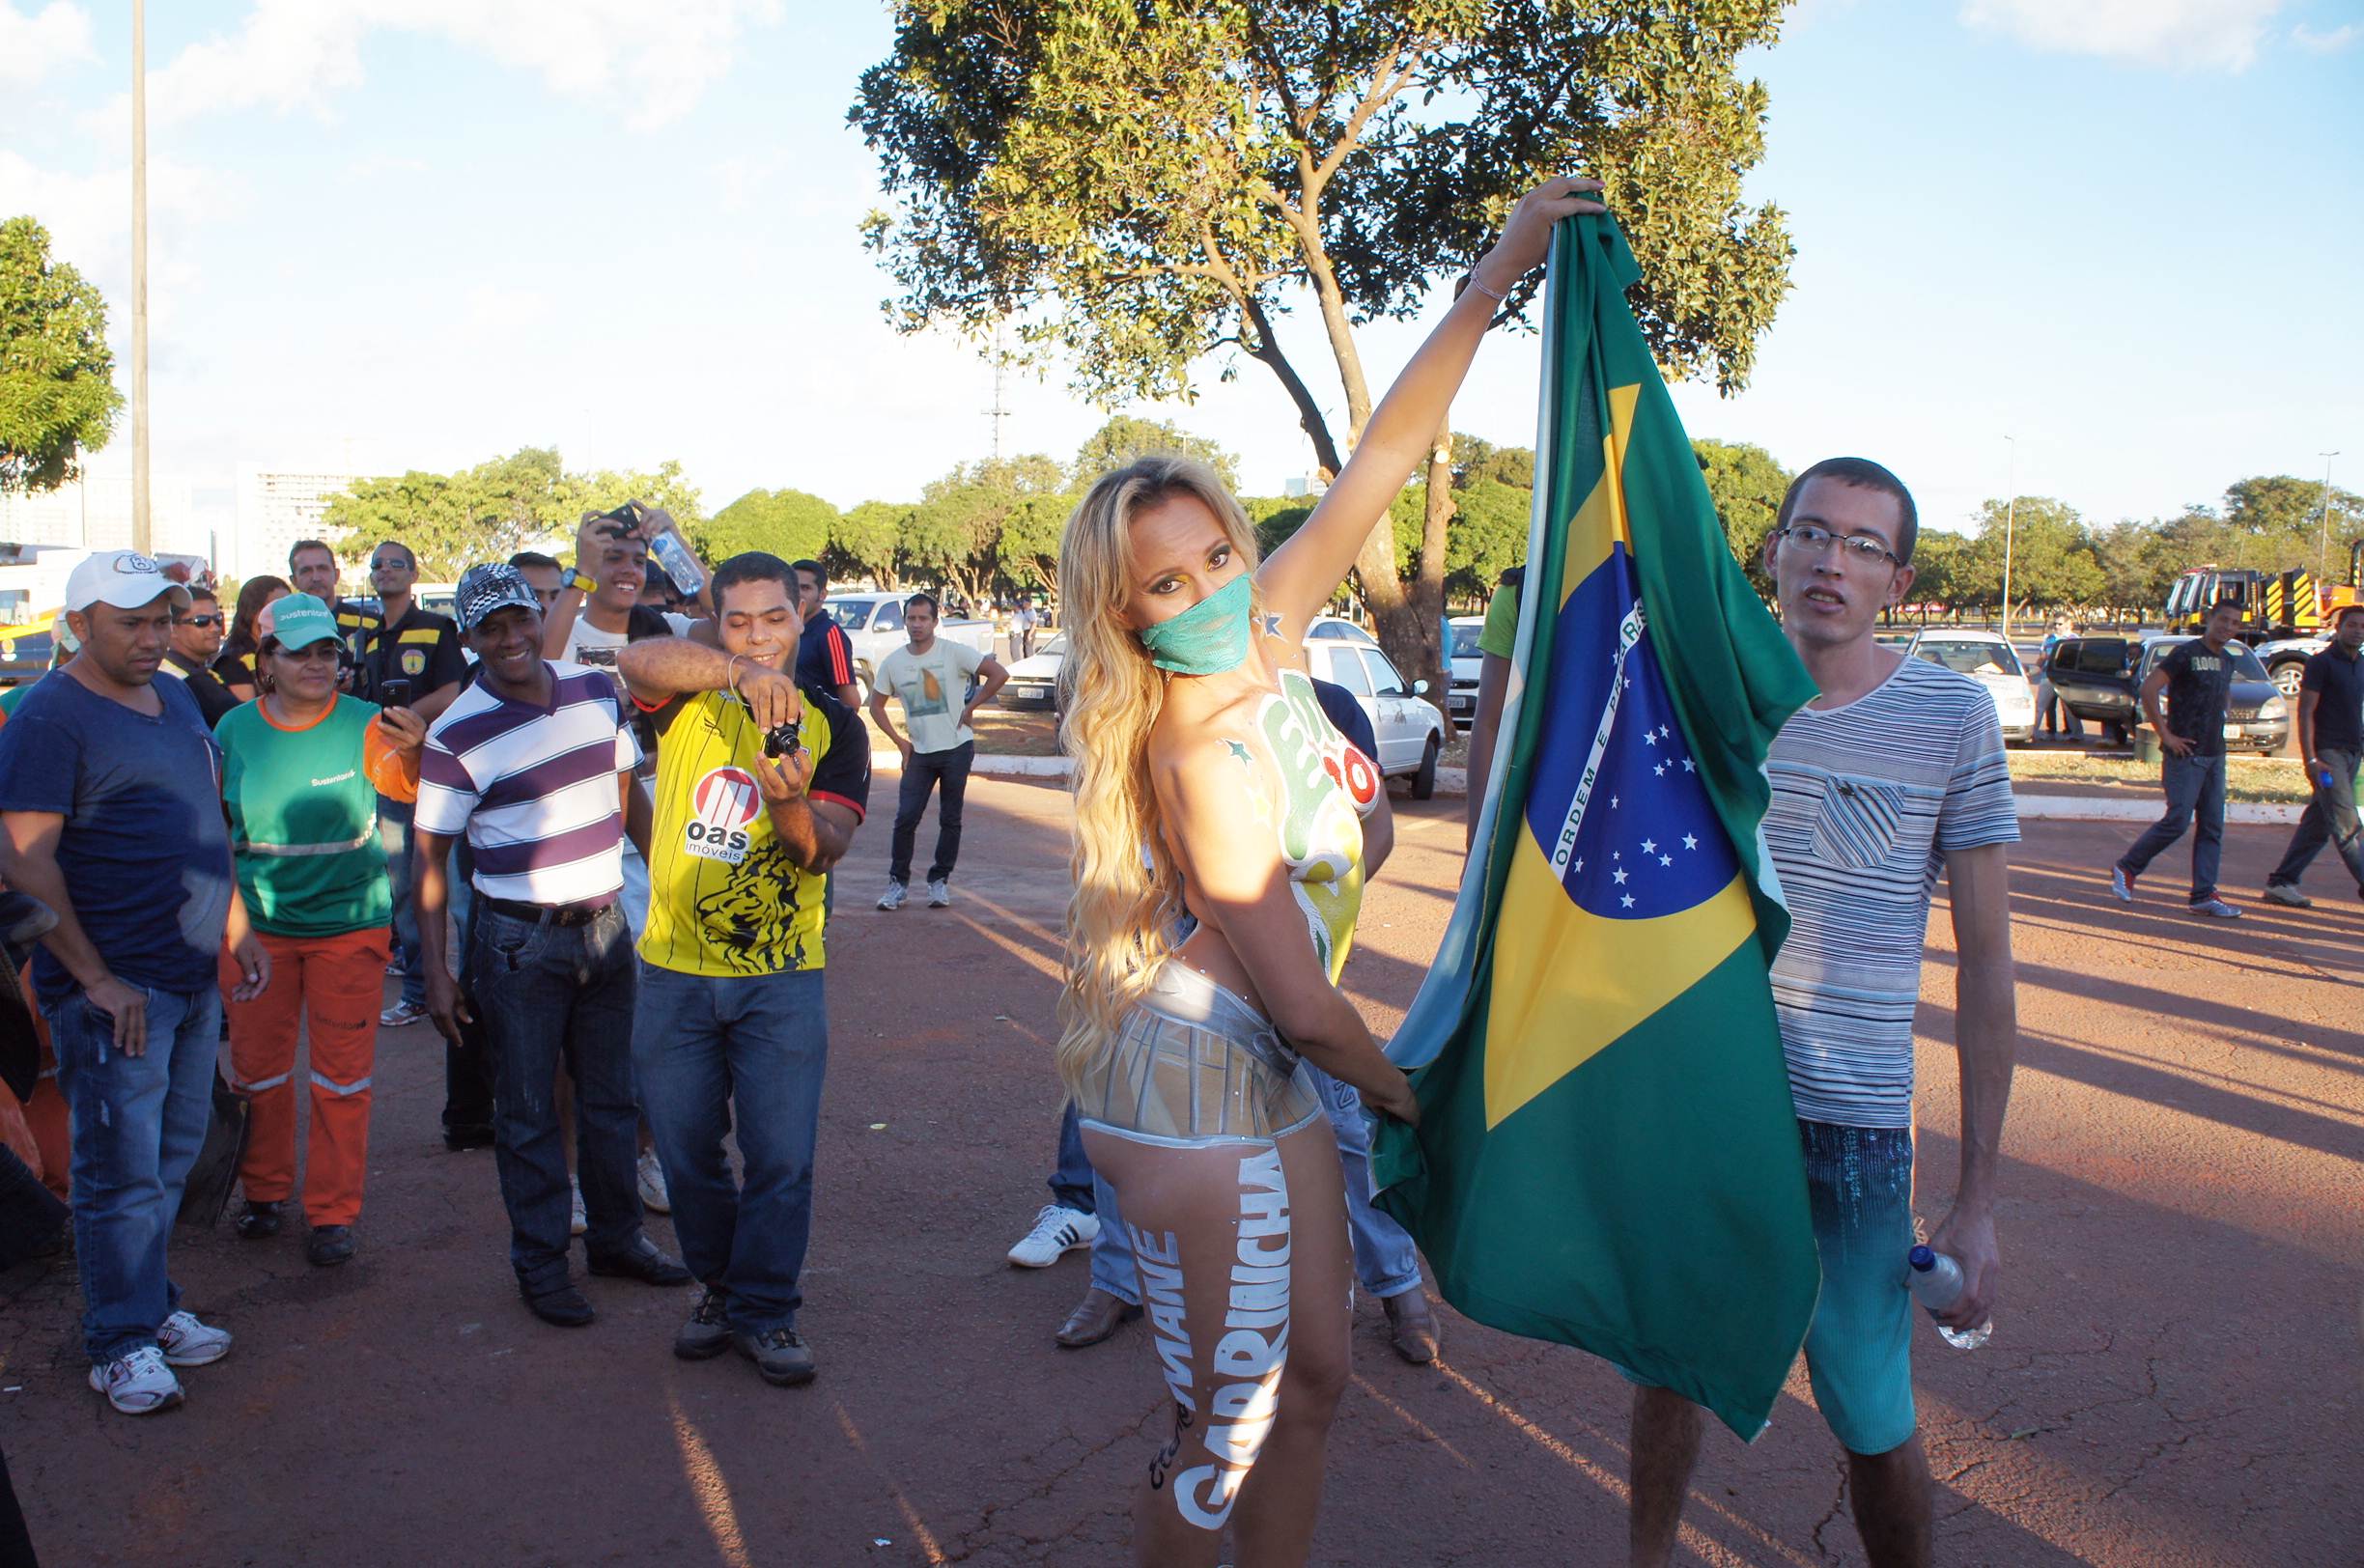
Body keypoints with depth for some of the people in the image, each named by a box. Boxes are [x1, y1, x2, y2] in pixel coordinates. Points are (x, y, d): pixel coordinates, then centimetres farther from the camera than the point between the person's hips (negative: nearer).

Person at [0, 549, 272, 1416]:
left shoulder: (175, 698, 11)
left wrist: (236, 924, 16)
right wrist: (96, 979, -18)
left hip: (193, 977, 7)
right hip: (115, 990, -7)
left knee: (173, 1155, 16)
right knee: (122, 1169, 1)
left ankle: (150, 1306, 30)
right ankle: (122, 1343, 14)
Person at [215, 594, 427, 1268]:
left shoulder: (364, 723, -9)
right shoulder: (236, 728, -2)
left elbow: (401, 786, -29)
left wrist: (411, 749, -51)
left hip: (348, 922, -2)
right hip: (256, 923, 2)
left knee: (342, 1073, 5)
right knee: (258, 1063, 13)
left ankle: (333, 1212, 17)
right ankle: (264, 1189, 34)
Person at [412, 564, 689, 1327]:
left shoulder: (597, 689, 1)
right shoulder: (458, 733, -12)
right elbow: (429, 856, -8)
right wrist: (436, 971, -10)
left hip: (605, 925, 5)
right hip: (518, 940, -4)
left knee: (611, 1095, 16)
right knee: (527, 1112, 6)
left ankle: (617, 1236, 32)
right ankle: (540, 1264, 20)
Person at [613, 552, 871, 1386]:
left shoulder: (832, 726, 0)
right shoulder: (687, 698, 1)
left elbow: (825, 849, -11)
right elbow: (638, 657, -25)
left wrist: (789, 802, -34)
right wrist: (741, 673, -42)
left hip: (782, 979, -1)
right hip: (675, 973, 1)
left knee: (781, 1157, 0)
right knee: (687, 1152, 13)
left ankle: (765, 1310, 17)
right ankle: (718, 1287, 33)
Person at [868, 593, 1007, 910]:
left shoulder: (954, 652, -8)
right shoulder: (892, 663, 3)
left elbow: (999, 674, -10)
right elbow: (876, 705, 14)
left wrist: (970, 708, -8)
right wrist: (899, 741, 4)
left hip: (956, 747, -2)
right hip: (919, 752, 2)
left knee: (950, 820, 5)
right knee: (906, 818, -5)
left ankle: (939, 881, 16)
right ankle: (898, 882, 7)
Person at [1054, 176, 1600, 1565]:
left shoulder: (1269, 632, -3)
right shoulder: (1203, 755, -24)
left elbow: (1388, 450, 2)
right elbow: (1306, 1004, -19)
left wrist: (1502, 270, 1)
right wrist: (1399, 1087, -1)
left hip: (1268, 1084, 8)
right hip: (1193, 1094, -8)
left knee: (1314, 1379, 16)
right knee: (1229, 1428, 3)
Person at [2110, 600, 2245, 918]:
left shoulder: (2227, 661, 14)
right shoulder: (2186, 653, -11)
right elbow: (2149, 689, -19)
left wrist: (2217, 722, 17)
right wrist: (2165, 734, -18)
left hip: (2215, 755, 8)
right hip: (2185, 752, -8)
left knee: (2212, 827, 4)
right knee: (2178, 820, -9)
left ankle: (2204, 896, 7)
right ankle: (2125, 869, 8)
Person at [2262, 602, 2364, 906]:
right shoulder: (2321, 663, -7)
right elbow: (2305, 712, -11)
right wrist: (2311, 760, -17)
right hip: (2328, 753, -7)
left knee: (2317, 824, 7)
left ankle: (2281, 883, 12)